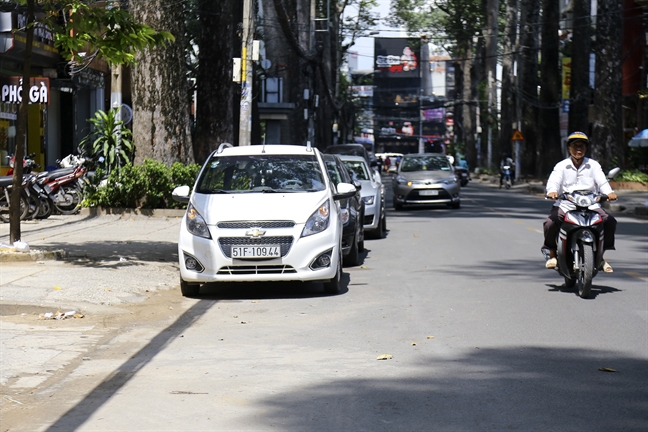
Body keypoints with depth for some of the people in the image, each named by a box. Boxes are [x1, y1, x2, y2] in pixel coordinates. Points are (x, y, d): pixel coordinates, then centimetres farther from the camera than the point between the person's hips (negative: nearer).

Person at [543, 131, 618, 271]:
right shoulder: (561, 166, 7)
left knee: (610, 221, -20)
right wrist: (552, 191, -34)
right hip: (565, 205, -1)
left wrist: (609, 192, -28)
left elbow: (602, 181, -6)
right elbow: (554, 180, -10)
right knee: (550, 223, -26)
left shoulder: (593, 165, 9)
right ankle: (552, 254, 1)